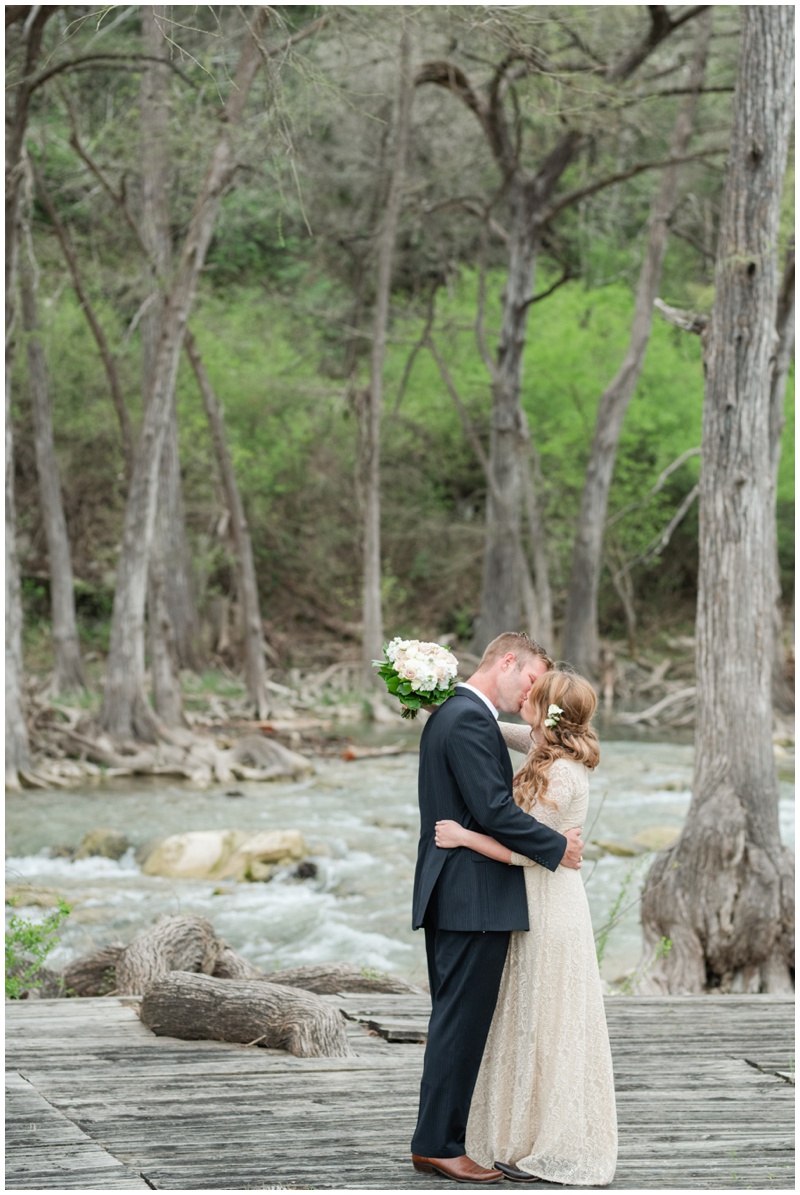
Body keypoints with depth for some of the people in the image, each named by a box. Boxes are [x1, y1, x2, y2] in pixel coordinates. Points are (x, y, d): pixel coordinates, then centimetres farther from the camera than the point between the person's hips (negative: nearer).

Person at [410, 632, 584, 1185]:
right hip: (475, 900, -11)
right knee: (462, 1022, -5)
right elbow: (494, 810, -22)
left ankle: (437, 1136, 20)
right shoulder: (471, 720, -16)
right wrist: (557, 846, -11)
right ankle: (439, 1144, -2)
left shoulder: (446, 714, 16)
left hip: (448, 896, 11)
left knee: (453, 1020, 15)